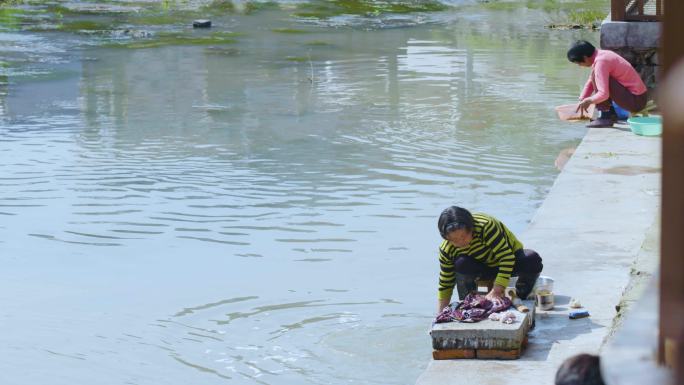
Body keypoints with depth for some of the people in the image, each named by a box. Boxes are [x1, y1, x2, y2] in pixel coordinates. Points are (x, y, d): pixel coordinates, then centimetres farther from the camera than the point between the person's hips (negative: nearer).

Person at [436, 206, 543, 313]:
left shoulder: (486, 227, -36)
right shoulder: (446, 250, -21)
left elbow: (507, 257, -37)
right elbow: (445, 286, -11)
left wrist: (496, 291, -41)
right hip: (484, 268, 2)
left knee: (533, 260, -34)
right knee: (461, 264, -32)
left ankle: (521, 299, -8)